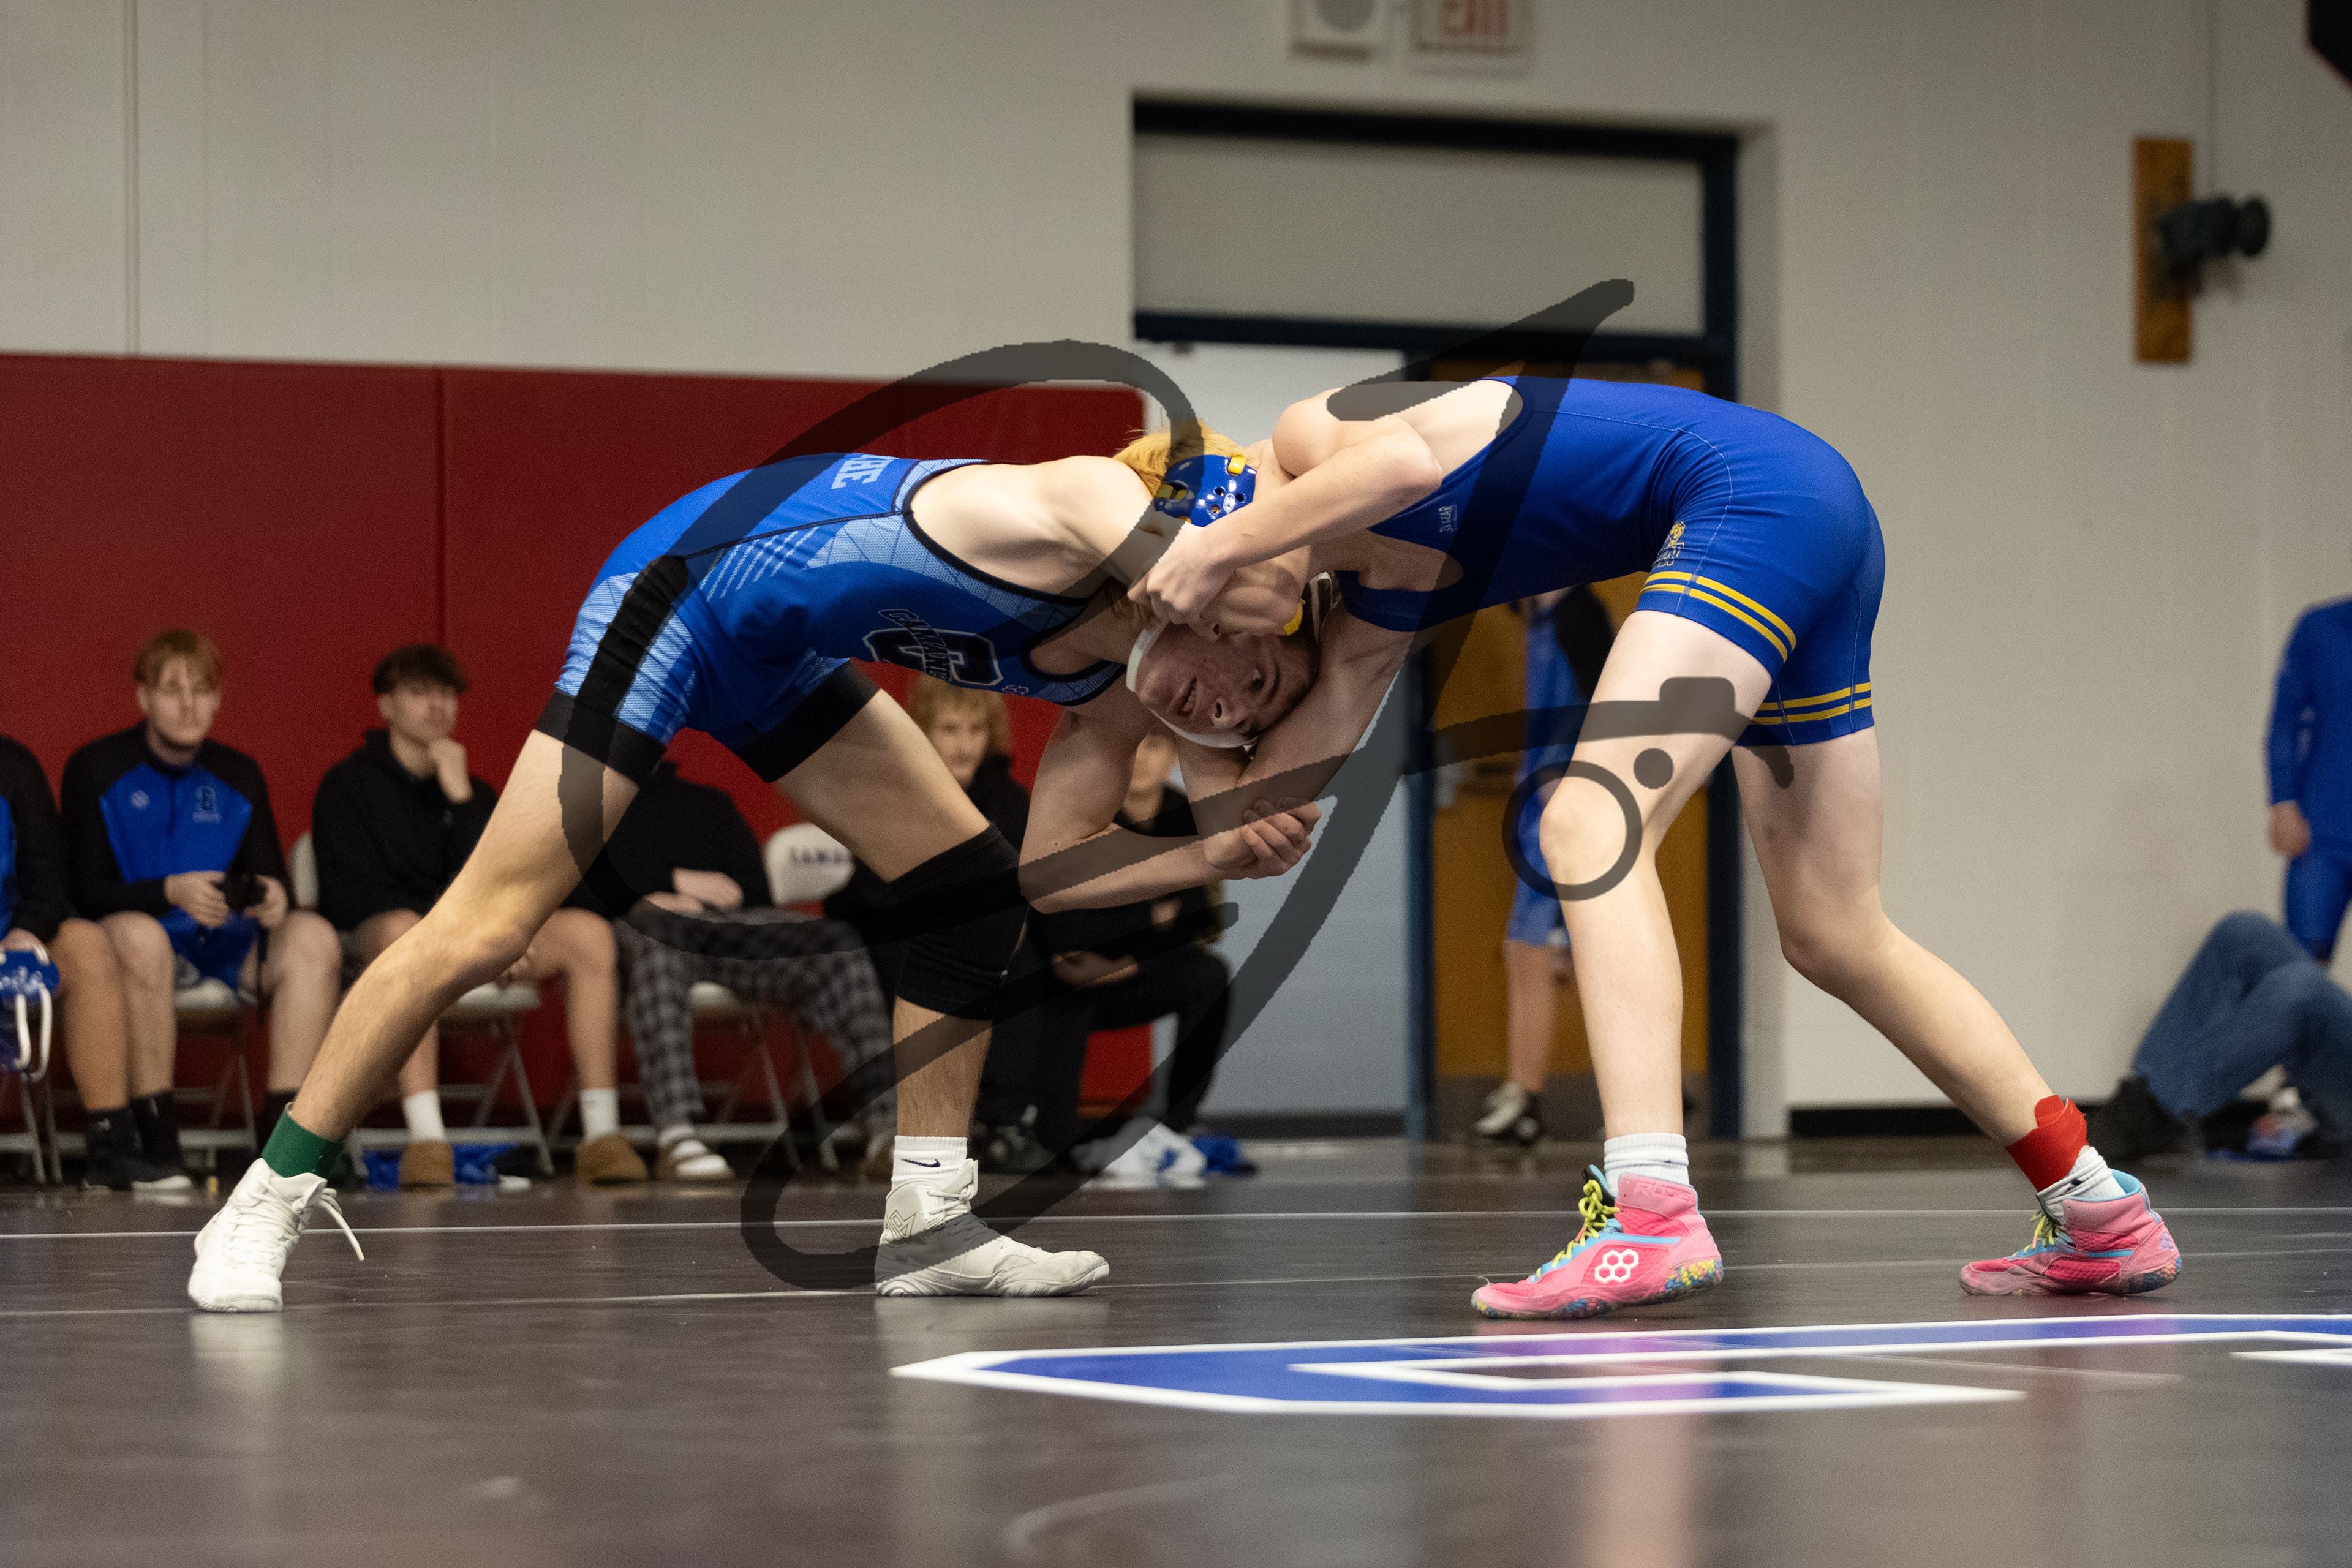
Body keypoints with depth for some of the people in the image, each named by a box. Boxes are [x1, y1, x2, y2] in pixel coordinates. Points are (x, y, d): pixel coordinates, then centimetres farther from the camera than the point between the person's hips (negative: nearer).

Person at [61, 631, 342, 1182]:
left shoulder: (239, 776, 13)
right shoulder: (95, 770, -1)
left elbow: (270, 876, 10)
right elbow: (87, 891, -8)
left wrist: (274, 897, -17)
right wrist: (171, 892, -26)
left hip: (226, 947, 4)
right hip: (144, 945, -4)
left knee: (313, 936, -25)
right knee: (138, 934, -40)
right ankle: (157, 1141, -38)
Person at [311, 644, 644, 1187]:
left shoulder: (474, 792, 18)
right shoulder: (348, 785, 3)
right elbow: (353, 895, -10)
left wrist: (461, 797, -10)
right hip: (370, 944, -5)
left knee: (589, 933, -19)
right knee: (403, 929, -42)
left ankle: (601, 1133, -24)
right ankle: (426, 1137, -51)